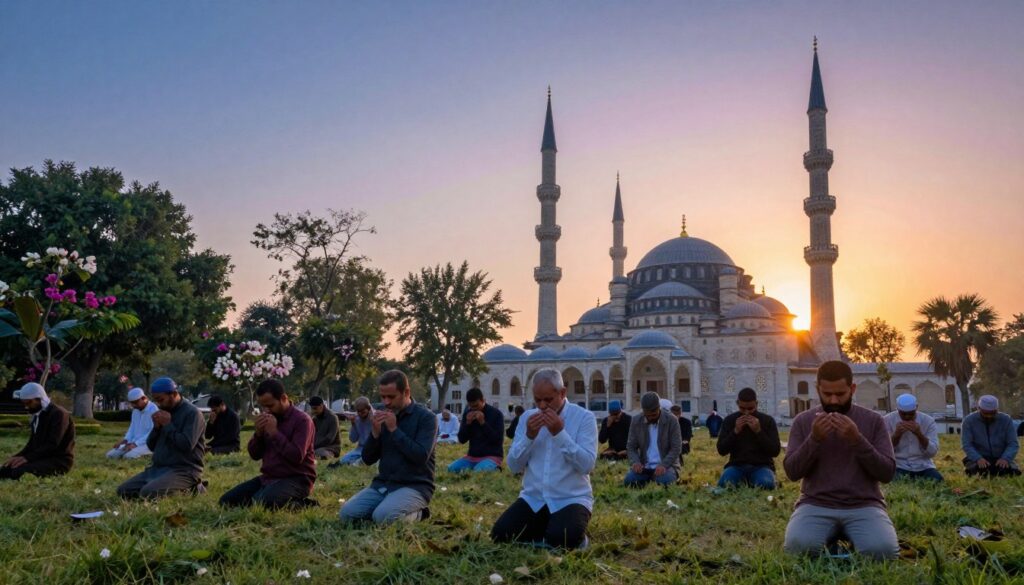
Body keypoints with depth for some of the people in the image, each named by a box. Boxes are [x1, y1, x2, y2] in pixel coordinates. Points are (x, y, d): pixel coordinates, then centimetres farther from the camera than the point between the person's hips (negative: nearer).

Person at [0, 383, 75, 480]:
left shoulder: (58, 414, -13)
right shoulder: (37, 415, 16)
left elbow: (53, 444, -21)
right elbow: (32, 444, 17)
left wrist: (27, 457, -25)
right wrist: (17, 456, -1)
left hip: (59, 461, -9)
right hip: (42, 458, 9)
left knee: (19, 471, -29)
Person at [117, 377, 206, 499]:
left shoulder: (192, 413, -12)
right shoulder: (164, 412, 14)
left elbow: (187, 445, -24)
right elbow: (151, 446, 15)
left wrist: (168, 425, -15)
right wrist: (156, 427, -3)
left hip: (183, 470, -9)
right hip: (157, 468, 9)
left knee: (148, 493, -29)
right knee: (123, 491, -1)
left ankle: (187, 489, -5)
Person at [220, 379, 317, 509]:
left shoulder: (302, 420, -13)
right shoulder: (267, 419, 10)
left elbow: (296, 457, -24)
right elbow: (255, 455, 10)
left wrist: (274, 432, -20)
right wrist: (258, 433, -9)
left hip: (296, 480, -9)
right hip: (268, 477, 9)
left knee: (258, 503, -32)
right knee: (227, 501, 0)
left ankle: (300, 504, -9)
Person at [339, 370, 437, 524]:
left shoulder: (426, 417, -7)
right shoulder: (384, 418, 11)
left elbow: (421, 457, -20)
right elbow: (368, 459, 10)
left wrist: (394, 430, -17)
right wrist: (375, 432, -8)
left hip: (414, 486, -6)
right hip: (382, 485, 6)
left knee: (383, 517, -31)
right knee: (347, 513, -15)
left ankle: (416, 514, -1)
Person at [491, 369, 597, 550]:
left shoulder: (584, 417, -6)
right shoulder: (528, 417, 6)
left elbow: (587, 465, -16)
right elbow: (514, 466, 2)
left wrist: (560, 433, -21)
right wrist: (529, 436, -13)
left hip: (571, 499, -4)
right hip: (533, 498, 4)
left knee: (561, 540, -31)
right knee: (500, 534, -15)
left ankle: (574, 539, 5)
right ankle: (544, 533, 10)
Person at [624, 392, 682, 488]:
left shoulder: (671, 420, -7)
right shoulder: (636, 421, 2)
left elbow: (676, 448, -8)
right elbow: (631, 447, 4)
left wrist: (663, 465, -24)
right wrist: (635, 462, -18)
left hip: (666, 465, -2)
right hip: (644, 466, 2)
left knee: (664, 481, -34)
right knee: (629, 480, -26)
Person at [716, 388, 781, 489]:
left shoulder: (768, 420, 2)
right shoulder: (730, 420, 5)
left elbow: (775, 451, -6)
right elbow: (721, 450, -1)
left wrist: (758, 431, -16)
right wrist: (735, 431, -14)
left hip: (761, 466, -1)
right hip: (737, 466, 1)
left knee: (766, 484, -35)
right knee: (724, 484, -30)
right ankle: (742, 483, 2)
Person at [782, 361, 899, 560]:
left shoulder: (873, 420, 4)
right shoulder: (803, 420, 4)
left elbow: (887, 473, -4)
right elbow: (792, 472, -2)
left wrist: (857, 440, -18)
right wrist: (814, 439, -17)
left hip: (864, 505, 0)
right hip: (816, 505, 0)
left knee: (883, 550, -30)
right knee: (798, 545, -29)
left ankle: (850, 537, 3)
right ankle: (831, 536, 3)